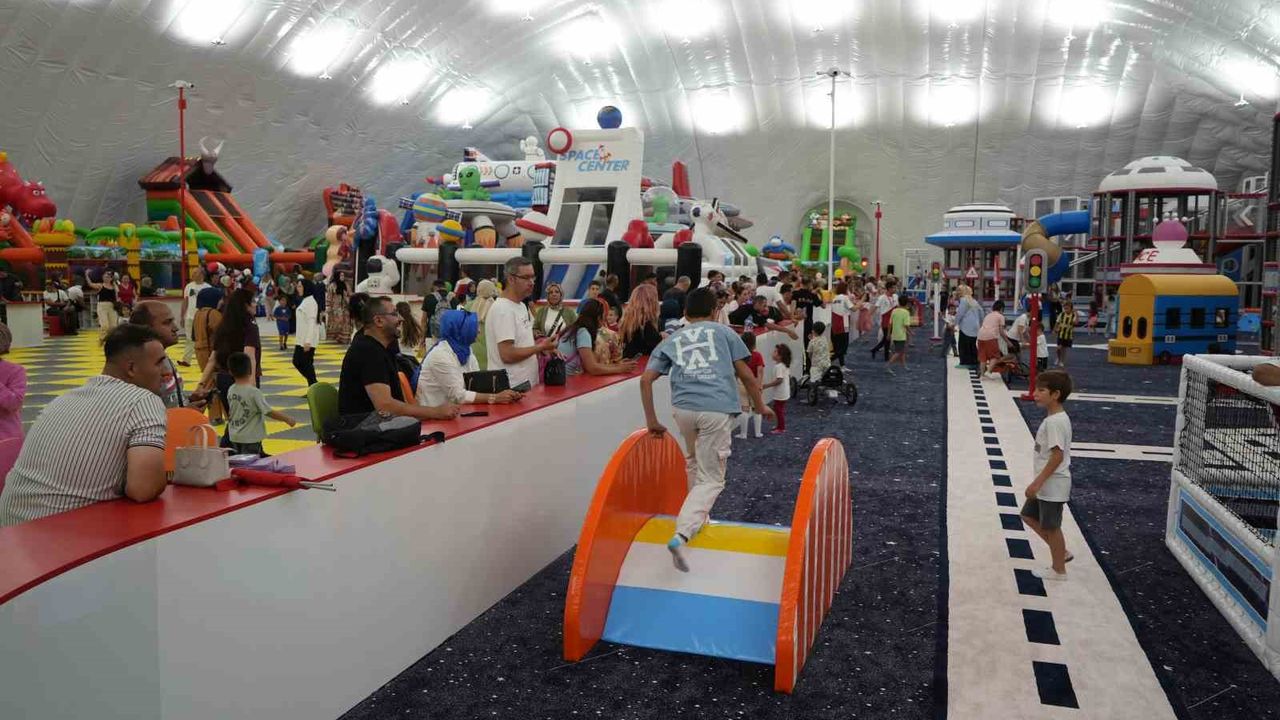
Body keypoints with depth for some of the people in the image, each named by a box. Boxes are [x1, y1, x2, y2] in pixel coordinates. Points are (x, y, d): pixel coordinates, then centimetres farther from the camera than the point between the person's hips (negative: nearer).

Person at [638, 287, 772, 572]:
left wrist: (651, 421, 15)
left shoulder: (671, 340, 21)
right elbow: (746, 375, 13)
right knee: (710, 480, 0)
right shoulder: (723, 332, 16)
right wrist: (760, 405, 27)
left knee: (694, 464, 30)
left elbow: (646, 379, 10)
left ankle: (698, 518, 40)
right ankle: (681, 535, -18)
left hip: (683, 409, 3)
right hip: (717, 410, -3)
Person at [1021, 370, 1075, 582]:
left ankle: (1059, 570, 21)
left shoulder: (1055, 421, -23)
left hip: (1052, 485, -10)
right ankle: (1061, 552, 28)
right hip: (1047, 483, 10)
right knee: (1029, 516, 19)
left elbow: (1057, 456, -26)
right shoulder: (1055, 418, 8)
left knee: (1050, 526, 5)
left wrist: (1037, 483, -23)